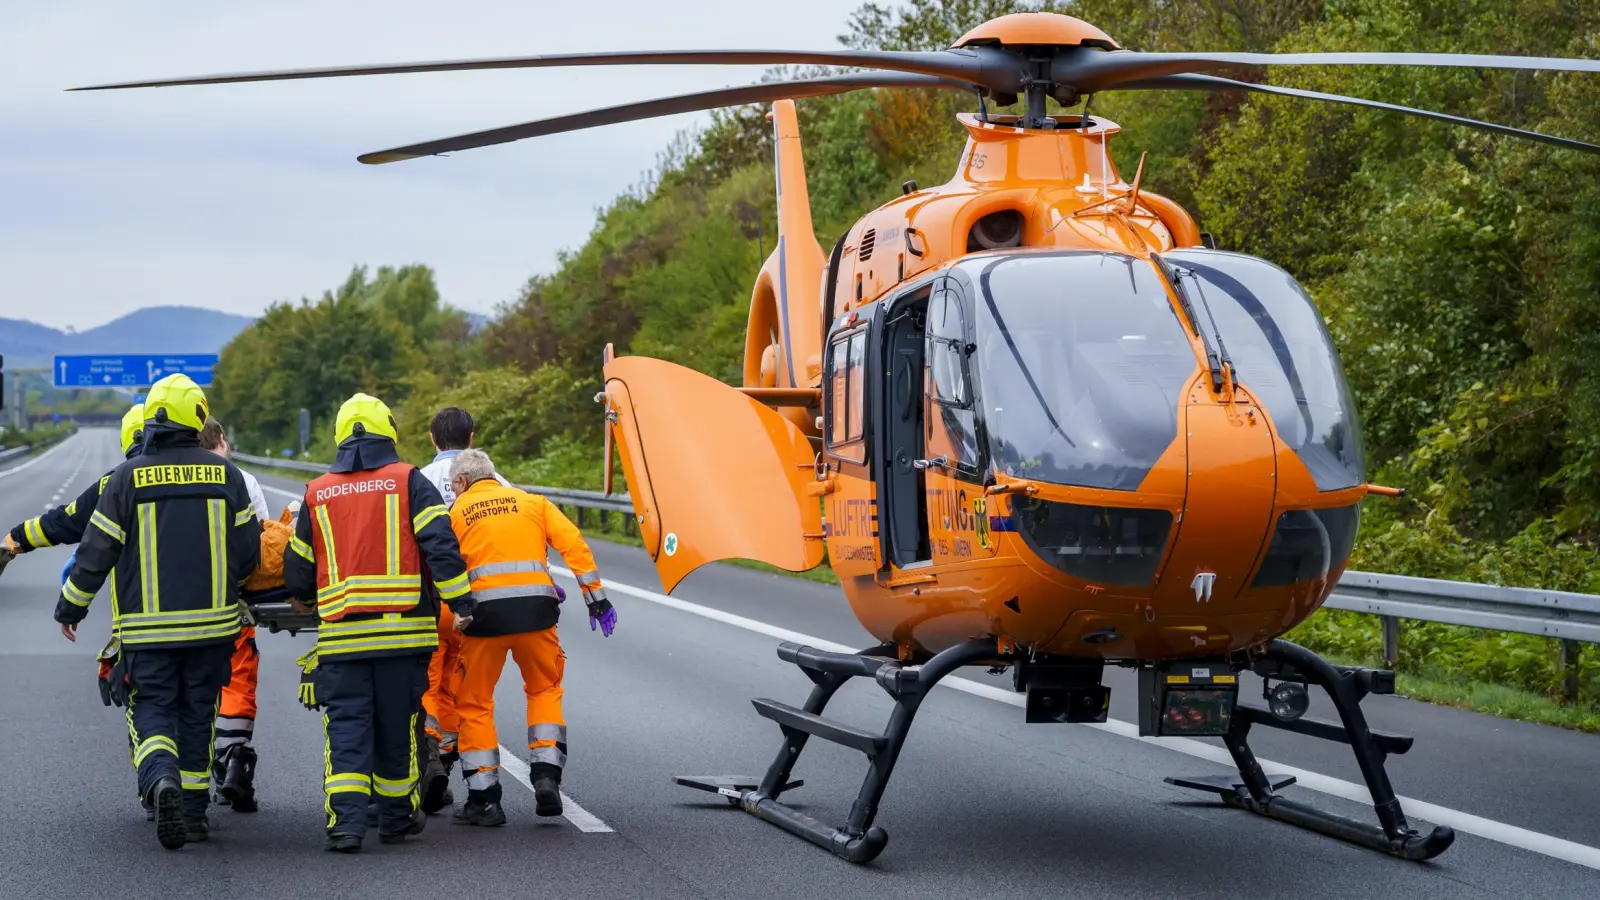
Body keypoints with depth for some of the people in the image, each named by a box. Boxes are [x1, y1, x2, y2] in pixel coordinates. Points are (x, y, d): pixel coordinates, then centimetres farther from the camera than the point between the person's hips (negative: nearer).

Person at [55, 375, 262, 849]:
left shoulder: (127, 478, -7)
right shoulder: (225, 474, 0)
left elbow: (95, 552, -3)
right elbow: (248, 550, 4)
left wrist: (70, 607, 10)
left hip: (147, 626, -2)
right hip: (212, 622, 2)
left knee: (152, 709, 4)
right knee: (198, 713, 13)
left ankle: (161, 779, -24)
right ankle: (194, 808, 16)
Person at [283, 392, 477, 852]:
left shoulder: (317, 493, 9)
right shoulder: (408, 481, 1)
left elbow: (297, 572, 16)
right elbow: (440, 544, -9)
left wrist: (313, 598, 36)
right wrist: (461, 601, -6)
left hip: (340, 634, 1)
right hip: (403, 631, -1)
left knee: (346, 726, 2)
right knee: (398, 725, 11)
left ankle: (345, 820, -12)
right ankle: (397, 816, 23)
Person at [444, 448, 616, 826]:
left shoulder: (456, 512, 12)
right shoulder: (532, 502, 16)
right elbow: (573, 544, 7)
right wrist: (596, 596, 7)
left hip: (485, 611, -2)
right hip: (535, 606, 2)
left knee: (474, 704, 11)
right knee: (544, 690, 22)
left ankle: (484, 798, 8)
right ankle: (546, 776, 6)